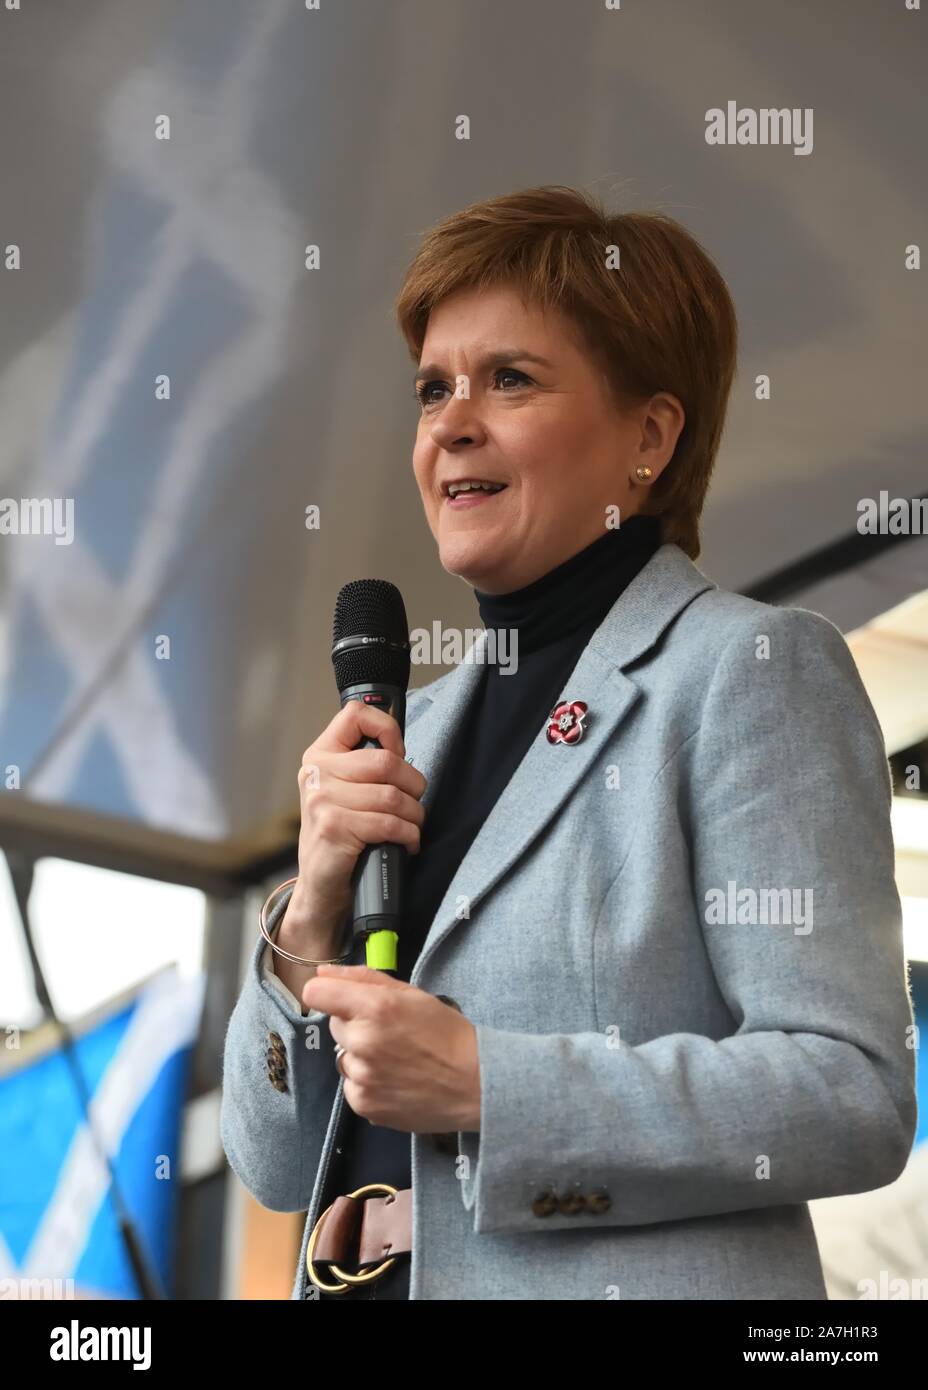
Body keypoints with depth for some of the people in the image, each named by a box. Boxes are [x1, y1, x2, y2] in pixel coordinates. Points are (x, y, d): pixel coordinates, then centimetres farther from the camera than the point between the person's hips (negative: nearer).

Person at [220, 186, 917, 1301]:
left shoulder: (753, 668, -6)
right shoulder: (419, 725, 11)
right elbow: (281, 1165, 9)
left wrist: (481, 1085, -18)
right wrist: (313, 916, -7)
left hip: (642, 1277, -6)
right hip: (370, 1284, 6)